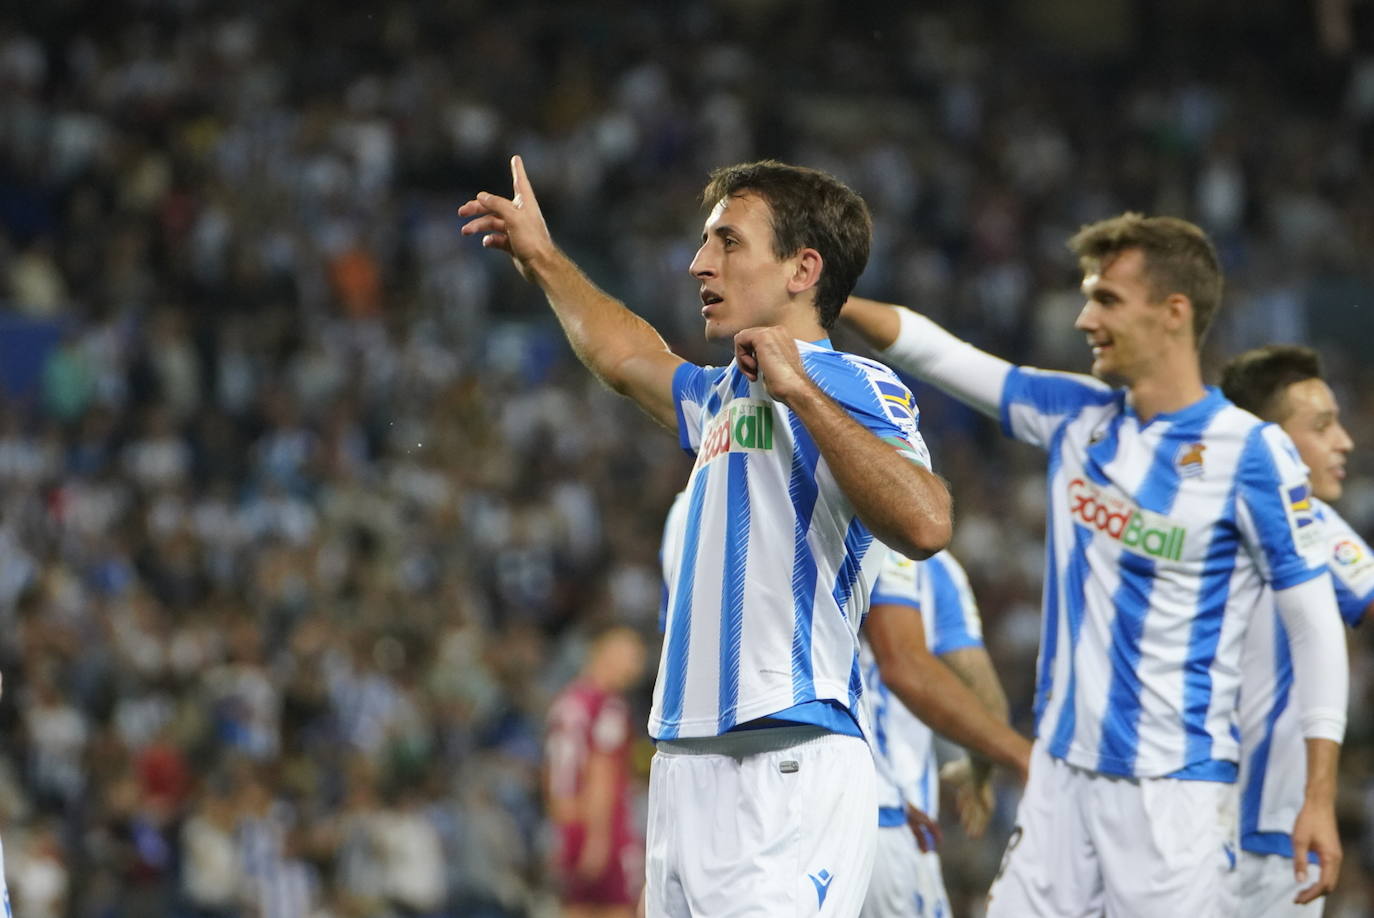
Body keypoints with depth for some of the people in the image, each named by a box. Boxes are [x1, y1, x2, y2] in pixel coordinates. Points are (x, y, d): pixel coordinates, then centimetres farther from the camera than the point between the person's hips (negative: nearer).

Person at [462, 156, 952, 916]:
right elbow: (628, 358, 45)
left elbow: (925, 524, -24)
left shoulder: (851, 387, -5)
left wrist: (802, 393, -23)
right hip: (687, 768, 9)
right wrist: (542, 261, 54)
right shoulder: (728, 396, 22)